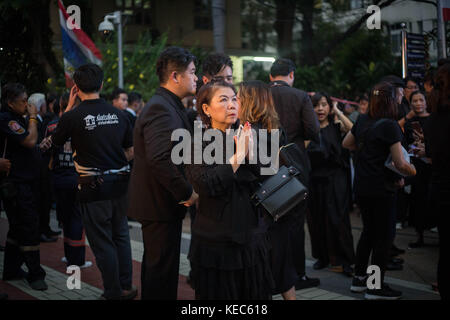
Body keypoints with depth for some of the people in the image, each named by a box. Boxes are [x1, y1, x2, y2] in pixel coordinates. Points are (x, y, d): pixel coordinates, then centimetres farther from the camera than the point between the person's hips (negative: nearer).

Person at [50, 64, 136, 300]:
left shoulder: (73, 116, -12)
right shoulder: (118, 114, 3)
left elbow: (54, 142, 7)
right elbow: (130, 152, 10)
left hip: (93, 187, -5)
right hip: (119, 183, 5)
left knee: (102, 242, 6)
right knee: (121, 236, 17)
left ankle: (114, 292, 15)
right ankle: (126, 287, 26)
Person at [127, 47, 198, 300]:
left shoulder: (168, 106, 14)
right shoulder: (161, 109, -20)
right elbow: (160, 160, -32)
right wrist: (187, 192, -23)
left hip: (160, 202, 11)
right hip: (161, 205, -11)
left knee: (156, 267, 21)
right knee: (162, 271, -1)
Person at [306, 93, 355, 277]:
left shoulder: (336, 126, 3)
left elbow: (353, 131, -18)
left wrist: (338, 112, -12)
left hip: (335, 180, -3)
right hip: (315, 180, 3)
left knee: (337, 219, -3)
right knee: (316, 219, 8)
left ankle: (343, 260, 7)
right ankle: (322, 256, 23)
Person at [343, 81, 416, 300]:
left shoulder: (362, 120, 5)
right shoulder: (389, 126, -17)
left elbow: (346, 144, 22)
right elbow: (401, 164, -19)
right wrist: (412, 172, 0)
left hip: (360, 187, 8)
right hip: (380, 189, -7)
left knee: (368, 231, 20)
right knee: (382, 236, 3)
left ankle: (358, 279, 26)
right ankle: (376, 288, 10)